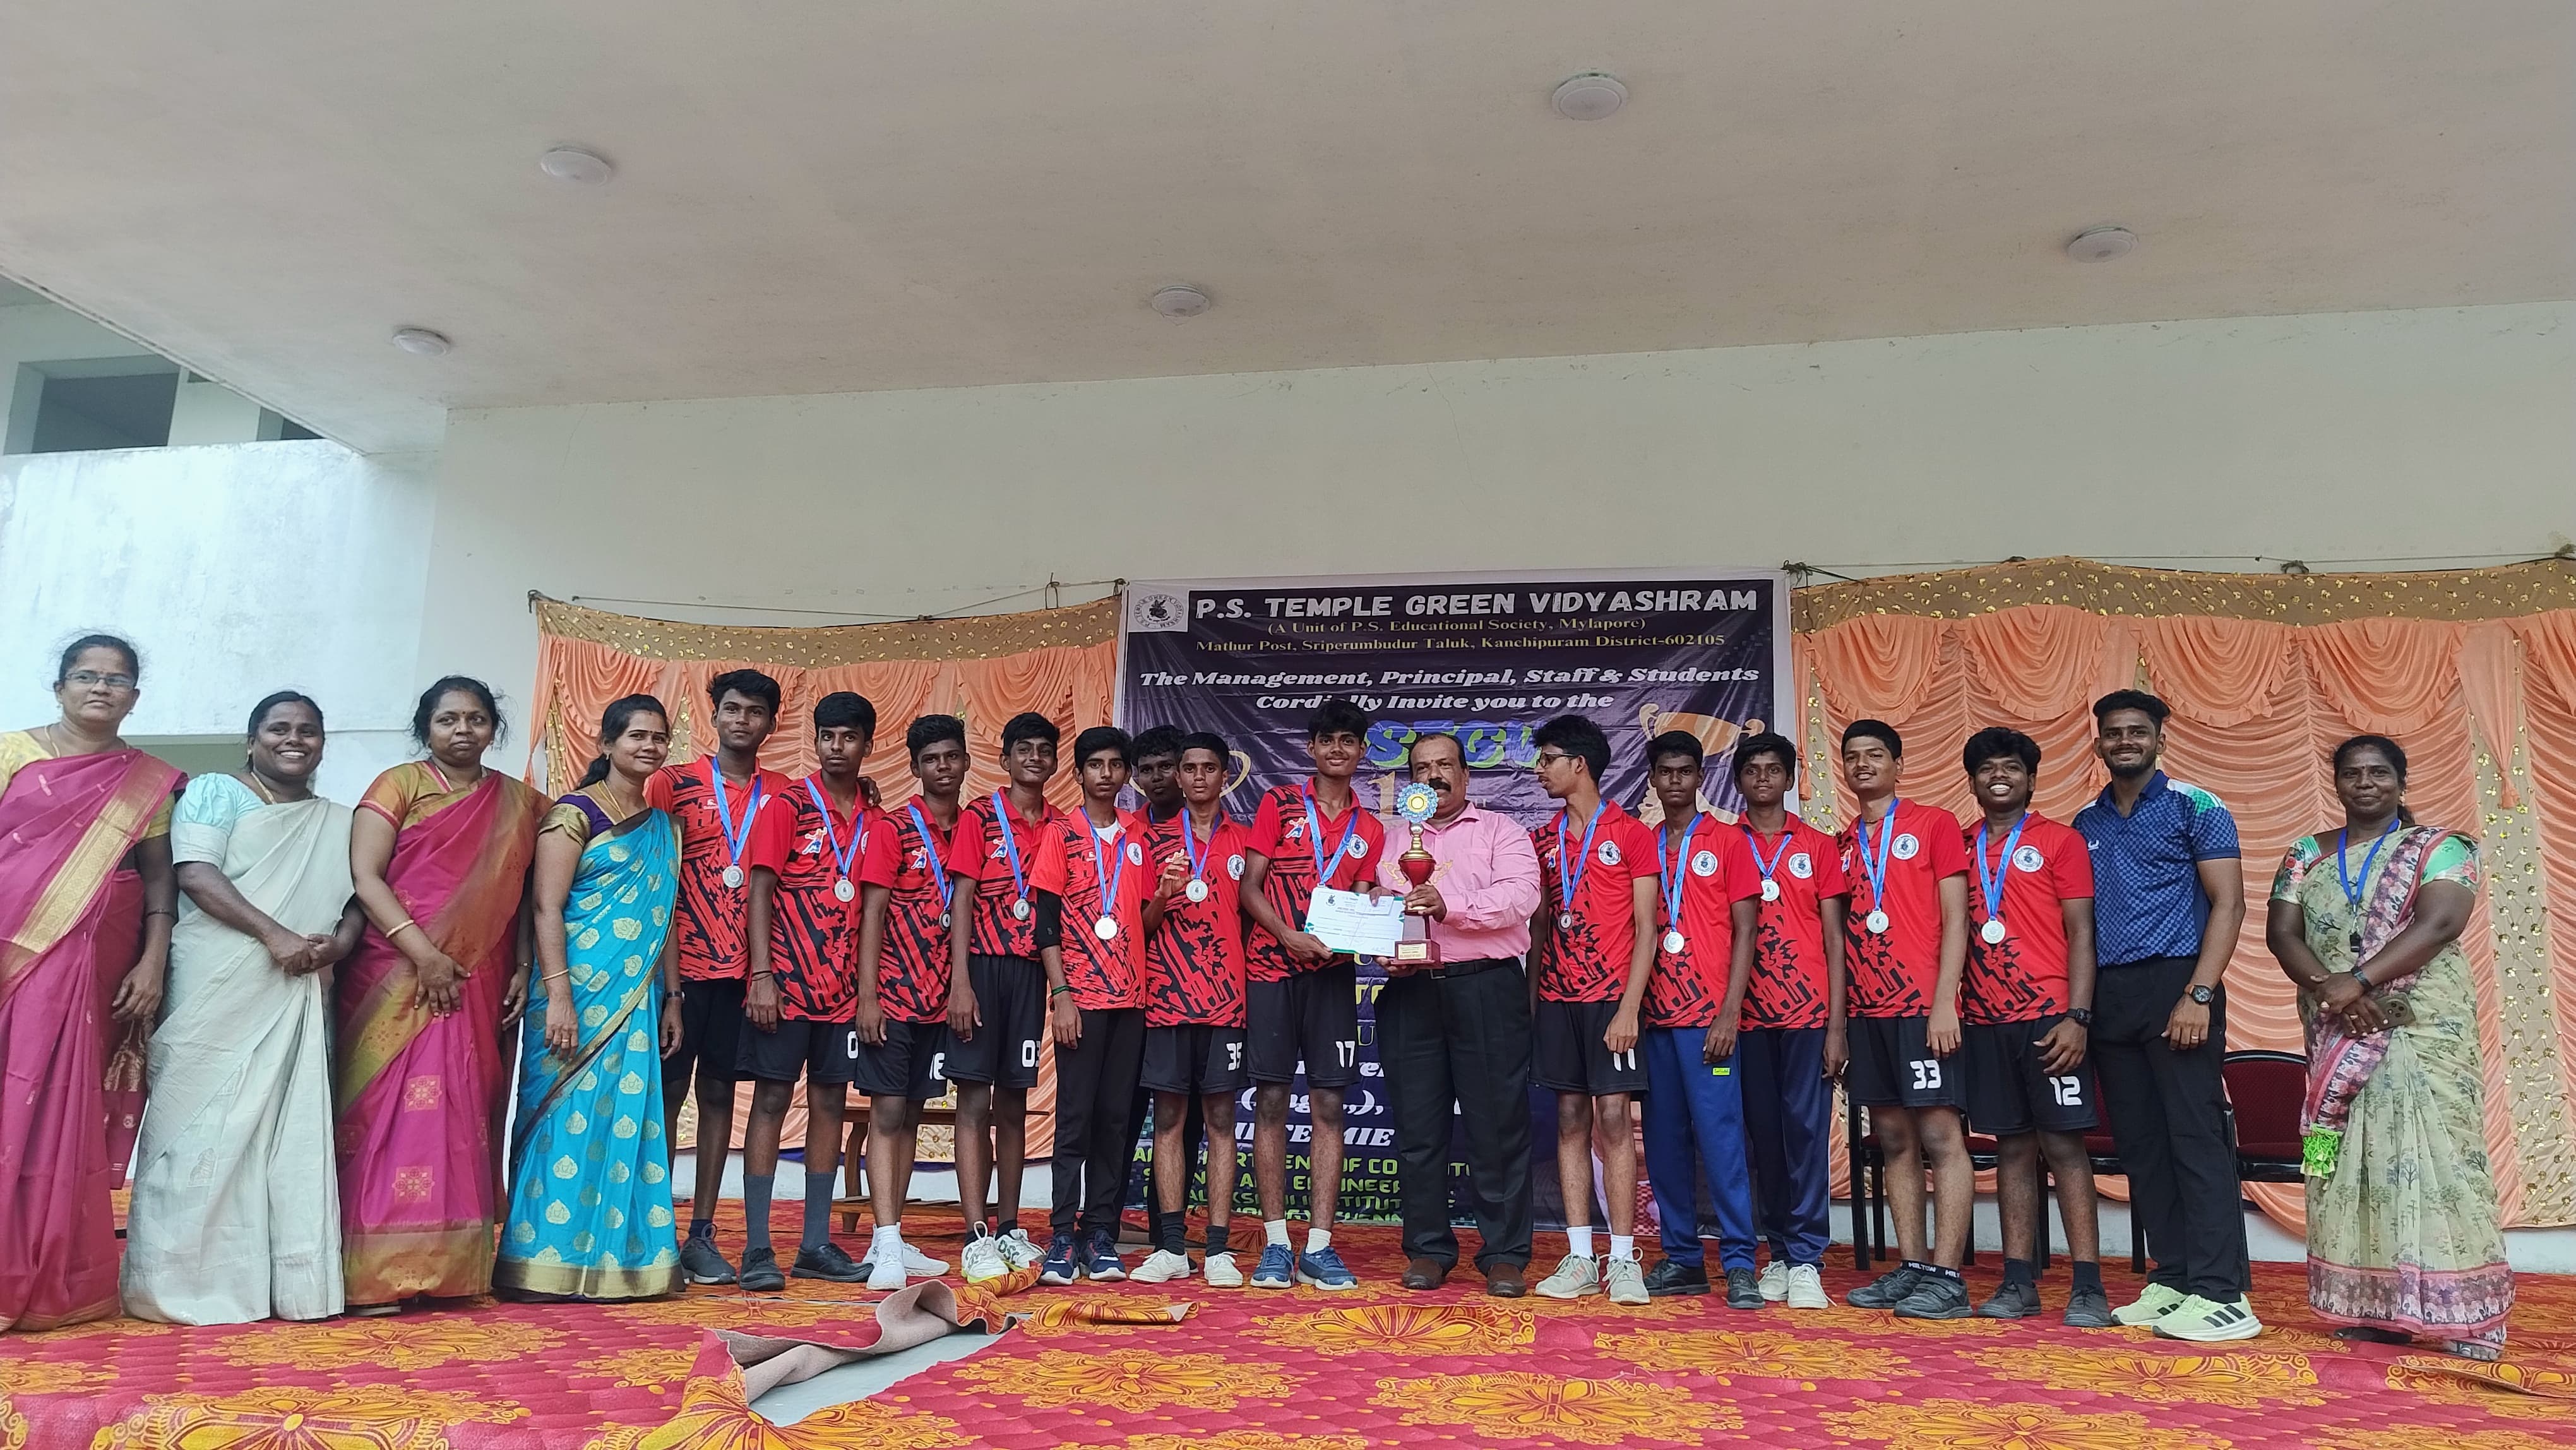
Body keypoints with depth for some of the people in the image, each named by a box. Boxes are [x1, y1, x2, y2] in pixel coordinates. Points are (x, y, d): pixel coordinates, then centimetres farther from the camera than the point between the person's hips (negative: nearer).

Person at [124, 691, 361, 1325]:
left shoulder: (340, 822, 20)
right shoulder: (215, 792, 6)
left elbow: (359, 900, 14)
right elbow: (197, 875, -8)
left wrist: (337, 943, -9)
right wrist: (275, 935, -18)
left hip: (300, 997, 4)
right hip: (217, 991, -4)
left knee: (293, 1130, 3)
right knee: (205, 1127, -4)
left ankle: (289, 1280, 7)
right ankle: (184, 1280, 3)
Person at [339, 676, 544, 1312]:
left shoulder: (519, 804, 13)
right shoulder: (398, 785, 2)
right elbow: (364, 877, -7)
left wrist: (524, 967, 0)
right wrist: (423, 953, -16)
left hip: (479, 986, 4)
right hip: (398, 980, -3)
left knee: (464, 1116, 4)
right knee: (394, 1110, -6)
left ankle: (450, 1266, 11)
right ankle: (377, 1273, -2)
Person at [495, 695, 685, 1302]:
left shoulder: (663, 827, 15)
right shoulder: (575, 813, -4)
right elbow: (547, 908, -11)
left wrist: (671, 999, 12)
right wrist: (558, 995, -19)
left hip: (637, 1000, 6)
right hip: (578, 993, -6)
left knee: (627, 1124, 6)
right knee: (568, 1119, -4)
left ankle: (613, 1260, 14)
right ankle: (546, 1263, 3)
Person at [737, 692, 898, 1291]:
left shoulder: (875, 825, 10)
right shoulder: (788, 806, -1)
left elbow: (873, 910, 6)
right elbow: (760, 892, -6)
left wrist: (867, 991, -2)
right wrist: (762, 976, -14)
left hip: (843, 989, 4)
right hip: (785, 985, -4)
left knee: (830, 1104, 7)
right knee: (772, 1100, -2)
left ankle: (816, 1243, 15)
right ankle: (757, 1248, 2)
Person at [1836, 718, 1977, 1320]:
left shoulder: (1934, 824, 2)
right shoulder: (1843, 842, 15)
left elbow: (1955, 919, -4)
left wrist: (1945, 1001, -13)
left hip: (1922, 1006, -5)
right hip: (1866, 1010, 5)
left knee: (1939, 1135, -5)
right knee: (1894, 1140, 8)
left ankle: (1947, 1277, -2)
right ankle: (1910, 1267, 14)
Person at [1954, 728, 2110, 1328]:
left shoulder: (2059, 841, 2)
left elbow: (2081, 934, -3)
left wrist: (2077, 1017, -12)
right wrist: (1949, 1013, 4)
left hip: (2048, 1017, -3)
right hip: (1985, 1021, 4)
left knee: (2063, 1144, -4)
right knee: (2012, 1146, 7)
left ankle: (2088, 1286, 0)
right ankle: (2019, 1281, 12)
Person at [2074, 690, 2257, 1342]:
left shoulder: (2195, 809, -1)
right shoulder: (2086, 824, 14)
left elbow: (2228, 904, -7)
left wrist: (2199, 995, -16)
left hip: (2175, 985, -6)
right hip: (2109, 995, 6)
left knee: (2197, 1136, -7)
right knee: (2139, 1142, 8)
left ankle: (2221, 1294, -4)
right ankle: (2172, 1280, 15)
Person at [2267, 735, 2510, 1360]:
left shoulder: (2440, 847, 2)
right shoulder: (2306, 855, 12)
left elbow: (2438, 922, -14)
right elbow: (2281, 932, 3)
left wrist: (2360, 981, -22)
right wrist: (2326, 985, -16)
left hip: (2424, 1028, -3)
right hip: (2338, 1036, 4)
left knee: (2428, 1154, -9)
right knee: (2352, 1161, 2)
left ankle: (2460, 1315, -5)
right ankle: (2376, 1308, 7)